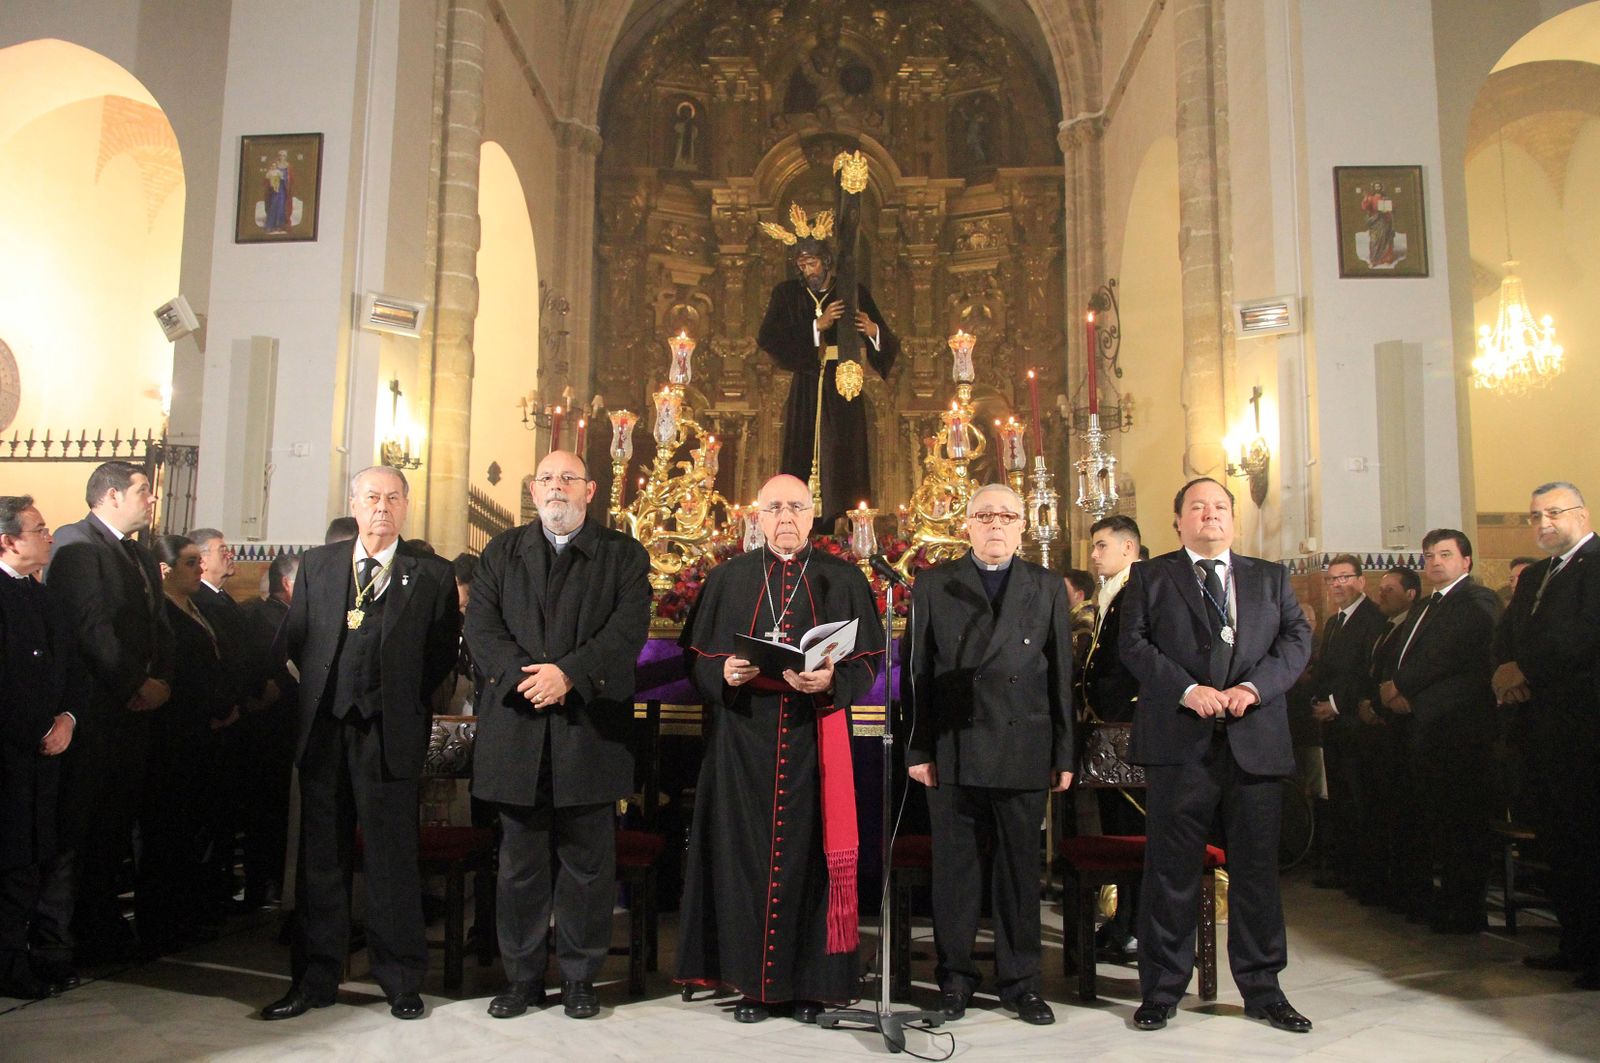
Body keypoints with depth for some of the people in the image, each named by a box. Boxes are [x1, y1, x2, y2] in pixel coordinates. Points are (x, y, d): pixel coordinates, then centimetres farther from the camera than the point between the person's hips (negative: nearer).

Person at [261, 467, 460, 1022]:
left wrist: (403, 700, -1)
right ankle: (314, 979, 21)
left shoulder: (432, 573, 2)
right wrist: (327, 686, 4)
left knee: (392, 861, 2)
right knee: (321, 858, 10)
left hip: (390, 733, -3)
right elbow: (295, 640, 12)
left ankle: (401, 981, 14)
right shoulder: (317, 564, 11)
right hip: (323, 730, 3)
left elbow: (443, 653, 3)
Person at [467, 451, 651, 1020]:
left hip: (589, 729, -2)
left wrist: (568, 673, -17)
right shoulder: (502, 551, 13)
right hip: (516, 731, 2)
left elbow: (628, 629, -6)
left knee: (587, 861, 5)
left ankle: (580, 977, 19)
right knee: (520, 861, 10)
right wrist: (521, 675, -13)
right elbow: (480, 626, 2)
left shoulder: (624, 555, 7)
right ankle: (521, 975, 23)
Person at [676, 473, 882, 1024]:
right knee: (745, 851, 3)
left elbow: (867, 658, 2)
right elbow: (697, 655, 7)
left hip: (815, 736, -1)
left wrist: (832, 681, -18)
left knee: (809, 850, 2)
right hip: (742, 736, 1)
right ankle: (751, 979, 15)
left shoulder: (843, 579, 6)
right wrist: (724, 674, -14)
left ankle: (810, 982, 14)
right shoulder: (728, 579, 9)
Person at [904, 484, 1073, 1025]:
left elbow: (1061, 675, 7)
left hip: (1025, 753, 1)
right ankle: (955, 977, 21)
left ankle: (1020, 981, 23)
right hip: (953, 752, -1)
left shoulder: (1049, 588, 9)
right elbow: (916, 672, 3)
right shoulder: (933, 585, 5)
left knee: (1020, 869, 9)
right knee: (954, 869, 7)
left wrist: (1064, 754, 4)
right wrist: (918, 750, -2)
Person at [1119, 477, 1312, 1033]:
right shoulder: (1150, 577, 8)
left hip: (1256, 741, 3)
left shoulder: (1271, 577, 16)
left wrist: (1253, 686, -11)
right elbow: (1133, 643, -2)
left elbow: (1297, 638, 6)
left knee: (1257, 868, 9)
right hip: (1180, 742, -2)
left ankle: (1262, 988, 23)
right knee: (1172, 869, 3)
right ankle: (1162, 989, 14)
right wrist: (1188, 689, -16)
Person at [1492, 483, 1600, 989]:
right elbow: (1505, 637, 16)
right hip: (1546, 723, 9)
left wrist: (1525, 671, -13)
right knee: (1558, 837, 12)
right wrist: (1504, 673, -4)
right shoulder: (1533, 577, 20)